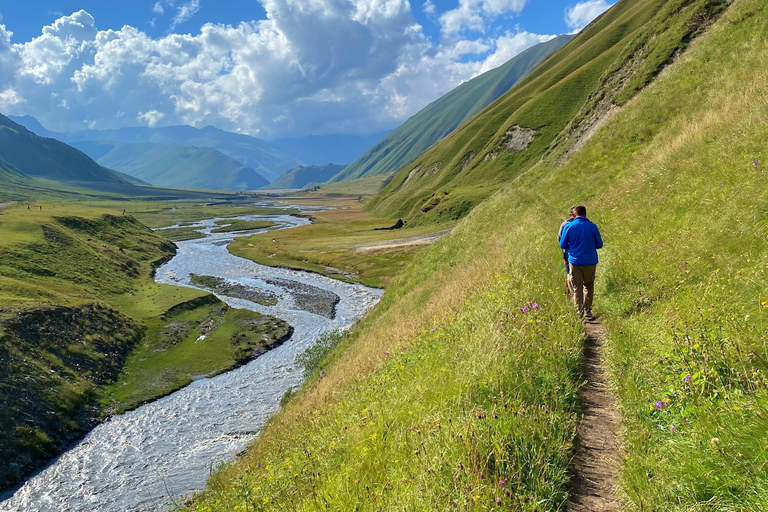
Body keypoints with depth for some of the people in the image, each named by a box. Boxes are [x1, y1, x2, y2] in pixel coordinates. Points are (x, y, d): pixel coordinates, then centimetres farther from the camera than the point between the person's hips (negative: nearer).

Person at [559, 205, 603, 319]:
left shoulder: (569, 227, -5)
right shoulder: (592, 227, -4)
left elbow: (563, 245, 1)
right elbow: (599, 245, 5)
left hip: (575, 261, -1)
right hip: (590, 261, 1)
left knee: (577, 287, 5)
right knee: (589, 286, 17)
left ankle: (580, 312, 3)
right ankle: (587, 310, 19)